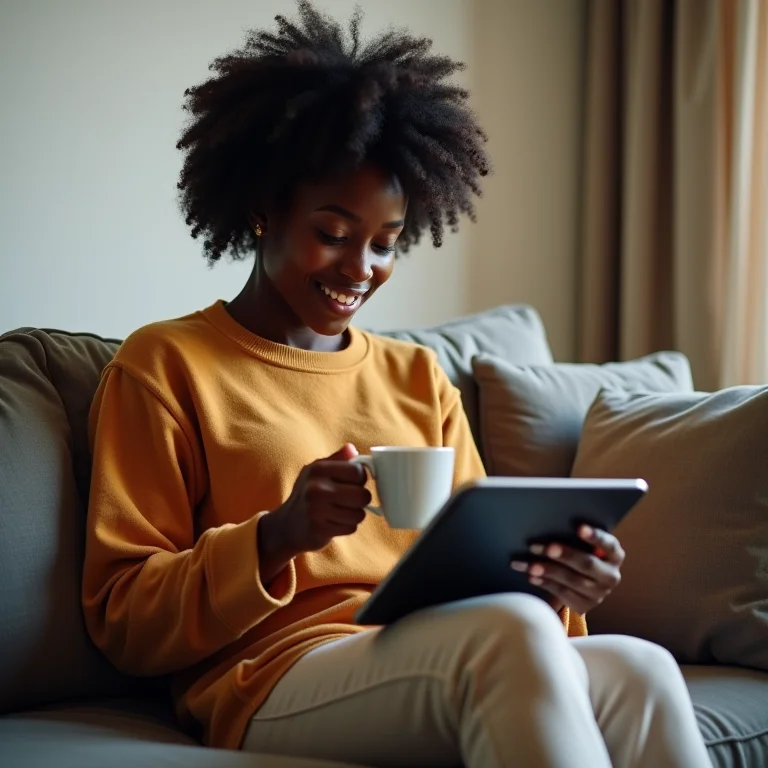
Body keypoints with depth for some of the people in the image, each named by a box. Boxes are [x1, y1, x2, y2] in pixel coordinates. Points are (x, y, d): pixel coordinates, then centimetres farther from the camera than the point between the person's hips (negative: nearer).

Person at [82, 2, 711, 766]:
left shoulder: (418, 377, 23)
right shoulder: (164, 366, 7)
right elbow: (121, 619, 2)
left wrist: (553, 584, -7)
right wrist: (277, 537, -15)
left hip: (452, 665, 5)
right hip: (274, 679, -4)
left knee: (641, 674, -29)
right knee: (509, 633, -35)